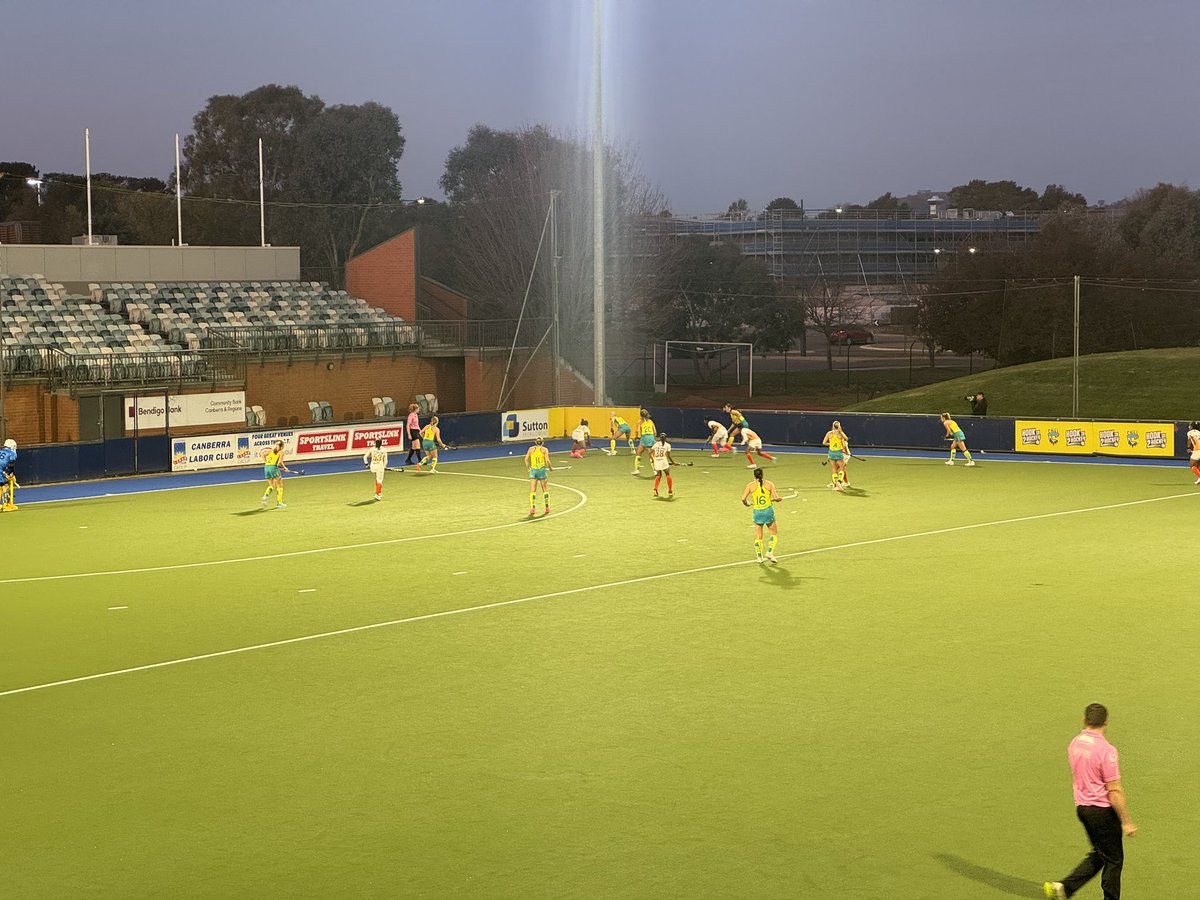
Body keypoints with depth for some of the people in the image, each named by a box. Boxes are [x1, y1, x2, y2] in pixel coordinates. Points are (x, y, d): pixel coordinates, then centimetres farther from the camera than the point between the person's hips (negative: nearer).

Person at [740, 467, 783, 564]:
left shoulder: (750, 485, -1)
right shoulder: (769, 484, -1)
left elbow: (743, 499, -9)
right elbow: (777, 498, -7)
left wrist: (747, 504, 11)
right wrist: (777, 499, 16)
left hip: (757, 512, 1)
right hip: (768, 510, -1)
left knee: (758, 537, 11)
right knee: (774, 534, 14)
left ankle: (759, 557, 11)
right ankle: (770, 552, -2)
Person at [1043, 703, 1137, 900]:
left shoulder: (1074, 744, 3)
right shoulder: (1106, 750, -20)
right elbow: (1114, 791, -19)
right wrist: (1126, 822, -12)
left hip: (1082, 807, 8)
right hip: (1103, 810, -8)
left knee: (1098, 855, 19)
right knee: (1113, 859, 8)